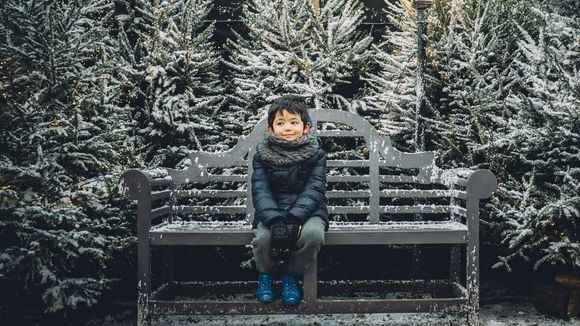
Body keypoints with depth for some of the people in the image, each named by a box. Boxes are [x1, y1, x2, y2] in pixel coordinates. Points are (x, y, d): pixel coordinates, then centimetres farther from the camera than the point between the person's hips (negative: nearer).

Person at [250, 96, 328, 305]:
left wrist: (294, 218, -28)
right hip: (272, 212, 0)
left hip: (306, 211, 0)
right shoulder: (262, 156, 2)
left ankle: (291, 274, -2)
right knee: (262, 236, -31)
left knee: (313, 233, -33)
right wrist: (275, 221, -28)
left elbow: (313, 190, -10)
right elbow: (260, 192, -9)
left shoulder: (316, 154, 1)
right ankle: (266, 273, 5)